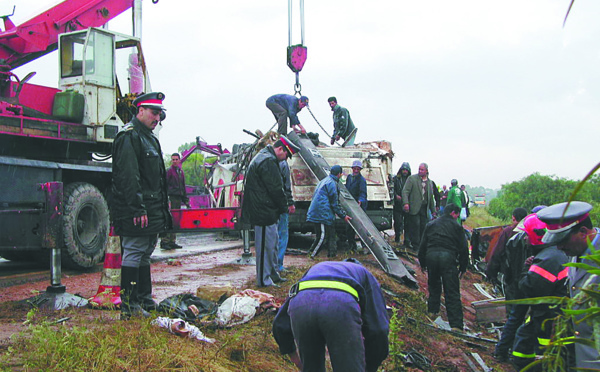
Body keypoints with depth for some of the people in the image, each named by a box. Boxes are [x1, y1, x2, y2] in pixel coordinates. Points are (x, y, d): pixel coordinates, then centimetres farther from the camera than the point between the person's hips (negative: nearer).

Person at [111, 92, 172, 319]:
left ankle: (145, 300, 24)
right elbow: (128, 176, -21)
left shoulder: (149, 138, 20)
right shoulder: (129, 136, -12)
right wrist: (138, 209, -25)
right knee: (133, 254, -5)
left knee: (144, 255, 15)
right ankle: (129, 306, 2)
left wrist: (162, 210, 22)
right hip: (136, 213, -10)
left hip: (151, 211, 10)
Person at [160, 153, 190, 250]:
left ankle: (172, 242, 12)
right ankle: (164, 242, -10)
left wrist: (186, 200, 21)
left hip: (178, 198, 7)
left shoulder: (181, 172, 19)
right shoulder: (169, 171, -3)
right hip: (171, 197, -7)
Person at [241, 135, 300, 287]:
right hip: (265, 212, -11)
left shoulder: (262, 157, 18)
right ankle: (264, 280, 5)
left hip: (265, 211, 11)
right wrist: (284, 207, -5)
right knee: (266, 245, -4)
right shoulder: (268, 161, -18)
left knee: (273, 242, 19)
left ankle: (273, 274, 30)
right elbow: (275, 189, -19)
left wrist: (281, 206, 18)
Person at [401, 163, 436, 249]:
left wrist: (433, 211, 21)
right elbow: (405, 191, -7)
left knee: (423, 226, 2)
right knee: (415, 225, -7)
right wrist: (406, 203, -21)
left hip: (424, 208, 4)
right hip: (414, 208, -4)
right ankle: (415, 244, 2)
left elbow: (431, 197, 21)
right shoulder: (412, 178, 0)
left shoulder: (429, 182, 15)